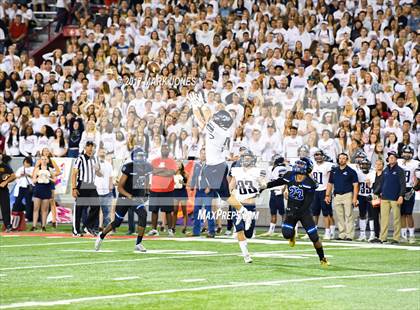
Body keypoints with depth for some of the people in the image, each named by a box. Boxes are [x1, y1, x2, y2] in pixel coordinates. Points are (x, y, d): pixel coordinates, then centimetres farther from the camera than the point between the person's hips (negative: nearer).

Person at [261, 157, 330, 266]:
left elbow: (308, 202, -20)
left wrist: (297, 212, -28)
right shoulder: (290, 176, -5)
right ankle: (292, 234, 25)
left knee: (314, 237, -5)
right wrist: (266, 186, 23)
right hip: (291, 211, 3)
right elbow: (279, 182, 16)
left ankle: (322, 259, 15)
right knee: (286, 234, -15)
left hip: (304, 212, -3)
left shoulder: (310, 183, -18)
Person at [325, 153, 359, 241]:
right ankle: (342, 235, 11)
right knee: (339, 217, 7)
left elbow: (355, 185, -4)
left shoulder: (351, 171, -1)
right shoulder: (334, 171, 13)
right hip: (337, 196, 5)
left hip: (347, 195, -5)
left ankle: (349, 235, -6)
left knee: (348, 216, -6)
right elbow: (330, 184, 17)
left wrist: (355, 198, -13)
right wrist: (327, 195, 9)